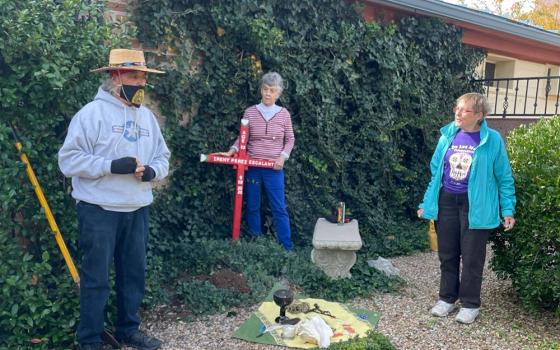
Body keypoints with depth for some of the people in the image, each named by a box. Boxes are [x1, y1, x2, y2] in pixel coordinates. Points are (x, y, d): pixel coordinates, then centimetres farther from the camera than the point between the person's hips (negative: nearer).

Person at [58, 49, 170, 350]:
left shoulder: (147, 116, 10)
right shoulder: (92, 113, -9)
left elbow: (162, 158, 13)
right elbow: (69, 159, -13)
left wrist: (151, 172, -9)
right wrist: (111, 165, -21)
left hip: (137, 210, 6)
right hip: (99, 210, -6)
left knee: (134, 272, 14)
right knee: (96, 277, 3)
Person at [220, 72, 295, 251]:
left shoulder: (284, 113, 0)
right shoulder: (250, 112, 0)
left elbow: (290, 139, 6)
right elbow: (242, 138, 7)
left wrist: (283, 156, -8)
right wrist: (231, 151, -9)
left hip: (274, 168, -1)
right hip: (252, 167, 1)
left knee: (279, 209, 0)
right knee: (252, 207, 10)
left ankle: (287, 248, 9)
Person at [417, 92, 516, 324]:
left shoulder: (492, 140, -7)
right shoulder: (448, 135, 3)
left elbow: (504, 178, -2)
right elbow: (436, 172, 9)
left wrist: (508, 210, -6)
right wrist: (426, 203, 9)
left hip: (475, 205, -3)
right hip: (446, 202, 4)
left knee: (472, 257, 6)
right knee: (447, 254, 12)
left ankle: (470, 304, 22)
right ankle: (447, 298, 28)